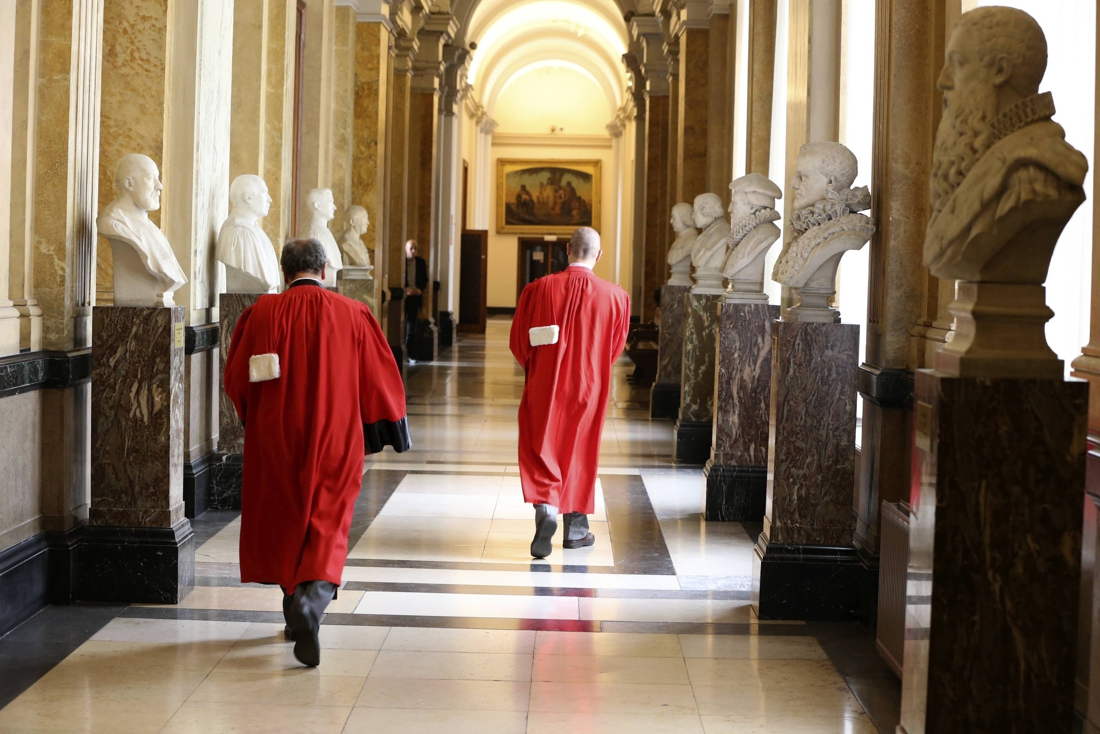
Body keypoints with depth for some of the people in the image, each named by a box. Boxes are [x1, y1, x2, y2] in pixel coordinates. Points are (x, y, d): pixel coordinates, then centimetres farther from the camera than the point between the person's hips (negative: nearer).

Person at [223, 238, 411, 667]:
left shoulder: (261, 314, -5)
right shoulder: (352, 314, -5)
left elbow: (236, 379, 0)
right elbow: (381, 381, -1)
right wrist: (391, 431, 11)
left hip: (275, 439, 1)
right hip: (335, 442, -1)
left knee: (283, 522, 17)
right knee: (327, 525, 2)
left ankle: (296, 611, 29)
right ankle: (311, 600, -22)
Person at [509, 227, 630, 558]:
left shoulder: (539, 289, -10)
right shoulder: (615, 297, -9)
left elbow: (519, 343, -2)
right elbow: (616, 347, 5)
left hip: (544, 386, -1)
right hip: (588, 388, 1)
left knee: (541, 450, 6)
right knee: (579, 450, 14)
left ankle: (546, 508, -19)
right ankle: (575, 527, 22)